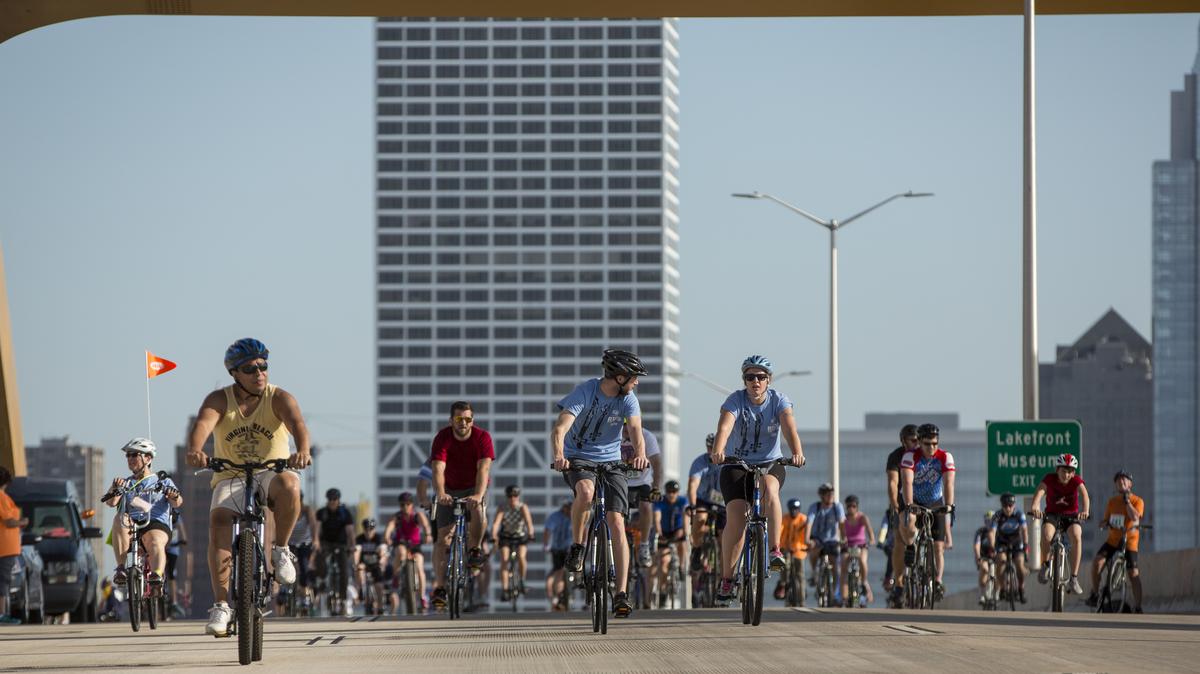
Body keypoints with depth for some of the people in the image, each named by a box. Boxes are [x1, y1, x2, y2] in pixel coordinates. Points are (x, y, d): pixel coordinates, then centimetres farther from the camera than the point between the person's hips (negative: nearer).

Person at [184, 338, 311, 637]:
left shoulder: (279, 398, -4)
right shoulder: (220, 400, -2)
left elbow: (297, 423, -24)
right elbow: (202, 424, -22)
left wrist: (303, 450, -47)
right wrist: (195, 450, -46)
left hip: (269, 476, -1)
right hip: (231, 479, 1)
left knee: (288, 484, -36)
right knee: (219, 526, -27)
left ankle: (280, 549, -12)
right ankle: (221, 605, -23)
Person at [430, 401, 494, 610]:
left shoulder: (482, 437, -19)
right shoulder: (442, 438, -18)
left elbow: (483, 469, -31)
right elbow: (438, 469, -31)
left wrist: (478, 495, -48)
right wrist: (440, 494, -50)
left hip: (474, 489, -1)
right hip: (449, 490, 1)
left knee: (477, 508, -36)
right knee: (443, 538, -9)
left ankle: (475, 550, -15)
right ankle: (439, 587, -8)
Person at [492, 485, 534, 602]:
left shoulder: (523, 507, -20)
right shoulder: (502, 508, -20)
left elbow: (528, 521, -35)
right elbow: (496, 523, -34)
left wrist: (530, 533, -54)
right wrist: (494, 536, -51)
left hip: (521, 536, 0)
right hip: (505, 536, 0)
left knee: (521, 557, -23)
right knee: (504, 560, -17)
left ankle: (522, 581, 1)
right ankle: (504, 590, -18)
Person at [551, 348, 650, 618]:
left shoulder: (628, 399, -8)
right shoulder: (584, 393, -19)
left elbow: (636, 430, -23)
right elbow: (560, 428, -30)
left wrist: (640, 454, -46)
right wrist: (559, 456, -49)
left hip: (611, 461, 3)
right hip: (578, 459, -3)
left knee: (617, 524, -11)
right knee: (586, 491, -38)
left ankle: (621, 595, -11)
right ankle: (577, 546, -13)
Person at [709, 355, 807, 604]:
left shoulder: (778, 401, -7)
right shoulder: (736, 400, -11)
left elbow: (789, 427, -24)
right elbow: (724, 427, -28)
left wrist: (797, 452, -44)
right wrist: (718, 451, -49)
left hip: (770, 464, 0)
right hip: (737, 465, 0)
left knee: (769, 489, -35)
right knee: (736, 518, -17)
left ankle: (774, 549, -30)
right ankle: (726, 578, -5)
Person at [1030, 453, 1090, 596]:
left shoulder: (1076, 481, -14)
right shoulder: (1050, 479, -15)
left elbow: (1084, 496, -31)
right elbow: (1039, 492, -32)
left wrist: (1085, 511, -53)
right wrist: (1034, 507, -54)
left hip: (1071, 515, 0)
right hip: (1052, 514, 0)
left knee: (1076, 537, -31)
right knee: (1046, 535, -34)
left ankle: (1074, 579, -25)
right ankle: (1045, 566, -6)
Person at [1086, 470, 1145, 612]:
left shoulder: (1137, 501, -6)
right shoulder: (1112, 501, 7)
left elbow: (1135, 517, -24)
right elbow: (1106, 519, 10)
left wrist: (1126, 500, -22)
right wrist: (1106, 523, -14)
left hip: (1129, 542, -3)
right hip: (1113, 540, 3)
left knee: (1133, 574, -8)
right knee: (1097, 562, -21)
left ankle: (1137, 608, 2)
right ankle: (1095, 594, -4)